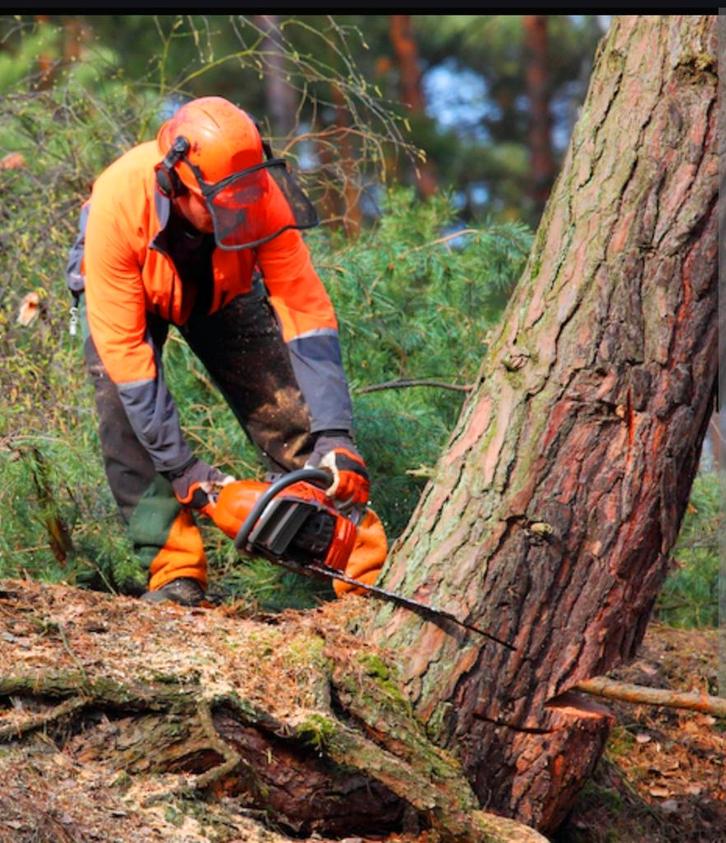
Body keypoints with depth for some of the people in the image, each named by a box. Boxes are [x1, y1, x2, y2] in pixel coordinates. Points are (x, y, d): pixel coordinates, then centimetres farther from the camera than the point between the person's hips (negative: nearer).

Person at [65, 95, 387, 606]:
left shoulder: (261, 196, -36)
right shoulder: (118, 204, -41)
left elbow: (305, 308, -32)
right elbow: (123, 347, -37)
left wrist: (335, 434, -39)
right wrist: (181, 469, -37)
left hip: (222, 287, 2)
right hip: (131, 291, -1)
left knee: (286, 412, -10)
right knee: (127, 419, -24)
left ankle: (368, 570, -7)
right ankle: (174, 573, -16)